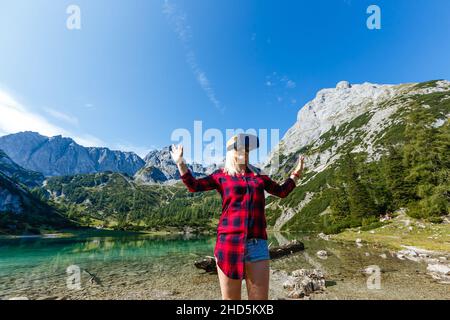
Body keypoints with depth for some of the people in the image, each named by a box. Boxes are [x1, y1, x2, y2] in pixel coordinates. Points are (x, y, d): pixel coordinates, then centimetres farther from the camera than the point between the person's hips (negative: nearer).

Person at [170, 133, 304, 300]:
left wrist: (295, 174, 26)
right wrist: (180, 163, -2)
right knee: (230, 298, 8)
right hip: (229, 242, -2)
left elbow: (281, 191, 29)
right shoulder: (222, 175, 9)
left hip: (257, 244, 3)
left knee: (260, 298, 4)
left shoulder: (258, 175, 17)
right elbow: (194, 185, 5)